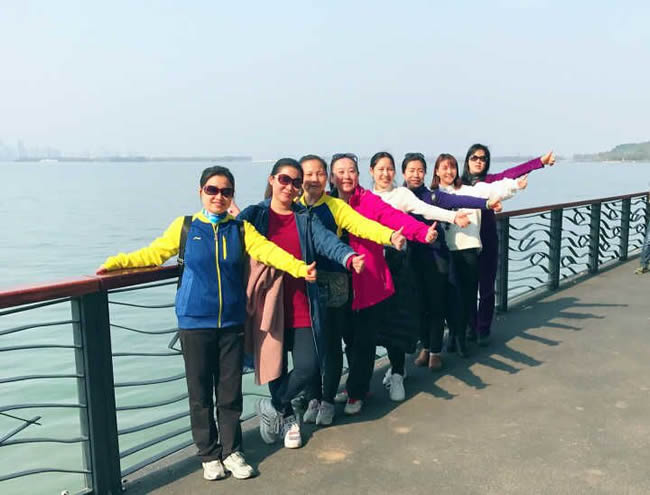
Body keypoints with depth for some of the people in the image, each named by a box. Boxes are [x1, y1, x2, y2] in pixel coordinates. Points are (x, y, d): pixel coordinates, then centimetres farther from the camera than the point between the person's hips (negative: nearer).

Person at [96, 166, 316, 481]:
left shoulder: (241, 229, 3)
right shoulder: (185, 227, 2)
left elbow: (268, 251, -11)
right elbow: (153, 254, 5)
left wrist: (300, 268, -25)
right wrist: (115, 264, -4)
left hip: (231, 322, 1)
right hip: (195, 322, -1)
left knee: (230, 391, 8)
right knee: (200, 392, 7)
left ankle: (232, 451, 24)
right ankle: (209, 455, 23)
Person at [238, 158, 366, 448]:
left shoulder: (306, 219, 8)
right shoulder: (254, 215, 4)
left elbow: (327, 241, -10)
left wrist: (350, 257, -30)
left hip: (302, 307, 1)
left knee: (308, 367, -6)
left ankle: (272, 408, 22)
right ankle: (288, 419, 37)